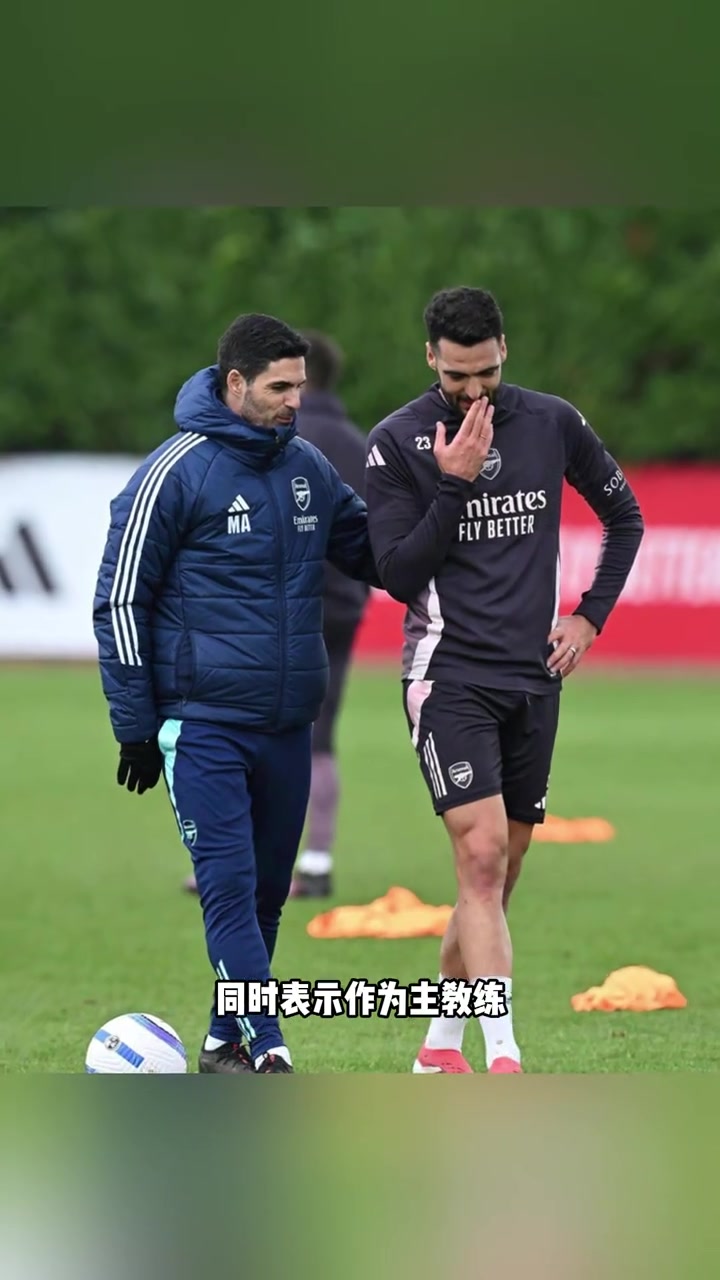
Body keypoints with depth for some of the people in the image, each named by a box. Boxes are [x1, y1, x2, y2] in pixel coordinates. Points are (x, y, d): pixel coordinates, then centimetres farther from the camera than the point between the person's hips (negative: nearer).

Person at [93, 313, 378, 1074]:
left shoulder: (309, 468, 9)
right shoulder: (175, 474, -8)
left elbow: (372, 554, 21)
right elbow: (119, 602, -4)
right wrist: (135, 727, -5)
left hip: (288, 724, 6)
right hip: (204, 724, -6)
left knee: (266, 891, 10)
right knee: (230, 884, -12)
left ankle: (227, 1040, 22)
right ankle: (267, 1052, -18)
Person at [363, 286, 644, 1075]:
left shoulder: (553, 424, 3)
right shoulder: (398, 442, -6)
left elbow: (624, 517, 17)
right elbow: (396, 575, -10)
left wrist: (590, 617, 8)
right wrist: (455, 485, -18)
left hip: (534, 682, 4)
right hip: (448, 677, -4)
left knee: (497, 875, 9)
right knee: (482, 856, -18)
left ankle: (441, 1045, 24)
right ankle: (503, 1061, -23)